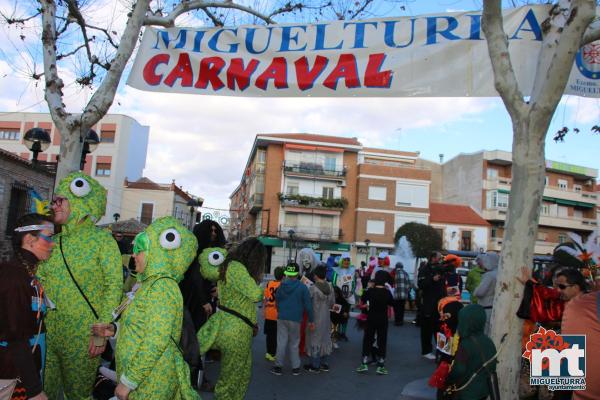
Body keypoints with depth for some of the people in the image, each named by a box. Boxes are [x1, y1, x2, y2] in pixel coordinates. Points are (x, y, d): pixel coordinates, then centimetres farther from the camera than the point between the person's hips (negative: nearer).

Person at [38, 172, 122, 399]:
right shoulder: (54, 242, 8)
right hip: (47, 332, 5)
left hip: (82, 337, -4)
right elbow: (38, 284, 12)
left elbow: (114, 286, -12)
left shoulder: (101, 238, -7)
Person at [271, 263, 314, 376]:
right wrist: (311, 320, -1)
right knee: (294, 344, 10)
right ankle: (295, 368, 17)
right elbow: (308, 305, -8)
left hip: (282, 318, 1)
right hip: (295, 319, -1)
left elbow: (277, 300, 9)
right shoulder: (302, 287, -9)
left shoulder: (282, 286, -2)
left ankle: (278, 367, 12)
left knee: (281, 342, 8)